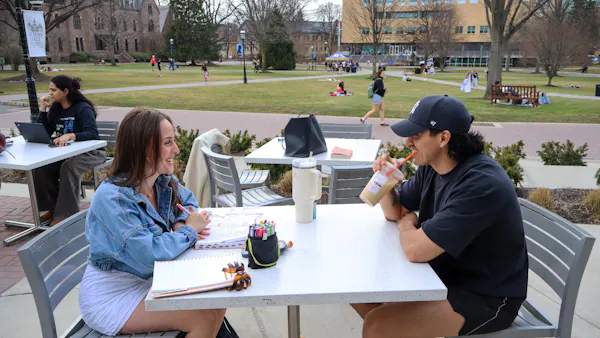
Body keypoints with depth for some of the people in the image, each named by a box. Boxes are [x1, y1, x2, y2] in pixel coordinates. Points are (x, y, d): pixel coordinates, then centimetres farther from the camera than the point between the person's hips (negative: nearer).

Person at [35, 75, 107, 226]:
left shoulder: (83, 108, -14)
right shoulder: (55, 109, 7)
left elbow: (93, 133, -28)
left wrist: (70, 135, -44)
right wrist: (43, 109, -4)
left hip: (90, 152, -7)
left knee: (68, 167, -34)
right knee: (41, 166, -17)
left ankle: (66, 213, -25)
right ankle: (53, 208, -4)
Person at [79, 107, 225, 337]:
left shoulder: (164, 181, -5)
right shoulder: (111, 198, -28)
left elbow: (187, 201, 14)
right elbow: (150, 252, -33)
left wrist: (181, 223, -9)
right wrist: (189, 230, -17)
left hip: (150, 280, 7)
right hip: (111, 295, -7)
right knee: (204, 318, -16)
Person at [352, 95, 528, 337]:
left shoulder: (480, 184, -29)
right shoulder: (432, 166, -1)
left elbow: (415, 250, -32)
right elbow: (394, 212, 10)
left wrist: (407, 223, -10)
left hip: (486, 298, -8)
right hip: (446, 274, 9)